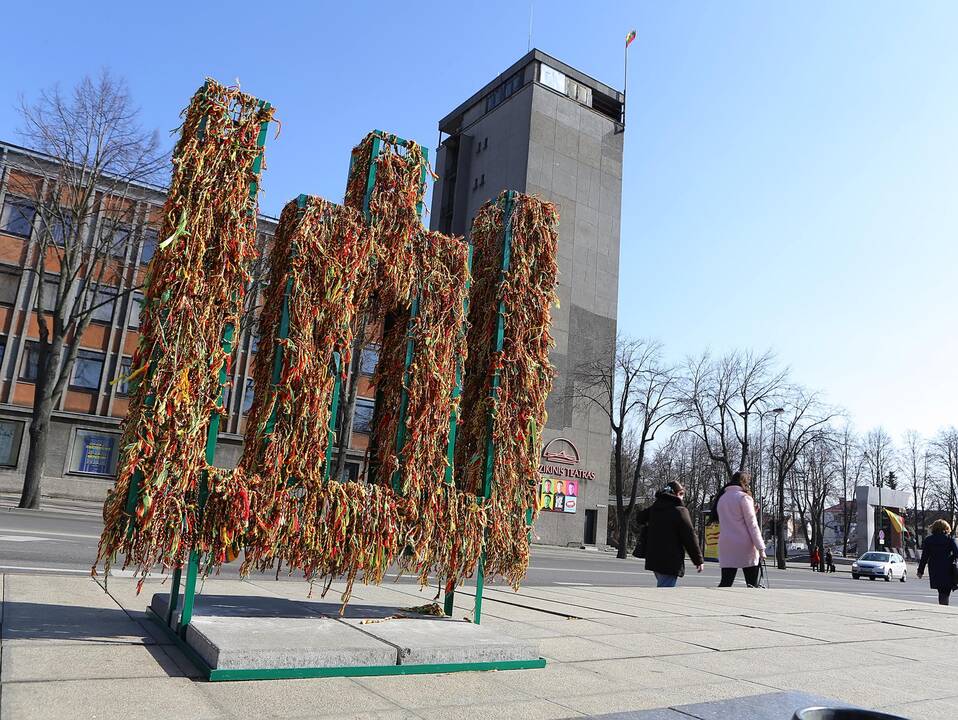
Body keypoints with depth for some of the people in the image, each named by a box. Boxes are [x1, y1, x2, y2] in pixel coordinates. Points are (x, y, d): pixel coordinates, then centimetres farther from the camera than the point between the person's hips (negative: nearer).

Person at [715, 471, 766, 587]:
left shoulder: (722, 498, 14)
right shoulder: (744, 497, -5)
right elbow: (752, 524, -8)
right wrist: (760, 547, -7)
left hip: (726, 547, 5)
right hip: (745, 547, -5)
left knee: (725, 583, 4)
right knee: (753, 585, 6)